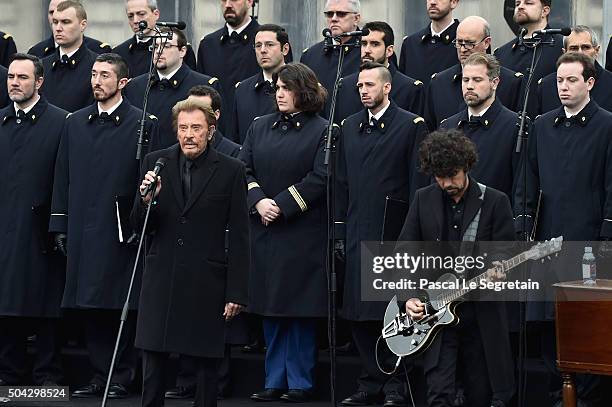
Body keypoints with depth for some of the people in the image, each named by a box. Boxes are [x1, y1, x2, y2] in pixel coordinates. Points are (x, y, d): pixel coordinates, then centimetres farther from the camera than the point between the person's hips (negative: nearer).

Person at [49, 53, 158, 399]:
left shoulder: (142, 123, -1)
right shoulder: (76, 123, 14)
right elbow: (64, 176, 14)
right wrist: (60, 224, 9)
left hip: (121, 229, -5)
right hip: (84, 229, 5)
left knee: (122, 306, -2)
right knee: (90, 307, 6)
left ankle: (123, 376, 5)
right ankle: (100, 374, 13)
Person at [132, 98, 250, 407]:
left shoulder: (230, 171, -2)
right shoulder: (156, 163, 5)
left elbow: (239, 239, -1)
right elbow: (139, 226, 8)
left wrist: (237, 292, -6)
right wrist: (147, 200, -15)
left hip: (206, 283, -2)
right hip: (161, 280, 2)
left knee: (206, 364, 4)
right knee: (152, 363, 3)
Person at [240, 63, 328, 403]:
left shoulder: (321, 131, -3)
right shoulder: (261, 127, 12)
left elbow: (320, 178, -11)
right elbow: (244, 170, 8)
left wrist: (282, 205, -15)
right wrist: (258, 201, -10)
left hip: (302, 232, -5)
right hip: (264, 230, 5)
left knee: (300, 308, -1)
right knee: (271, 310, 7)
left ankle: (300, 381, 6)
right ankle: (275, 380, 13)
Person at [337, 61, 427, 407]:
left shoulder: (411, 126, -2)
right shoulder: (350, 127, 15)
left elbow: (419, 183, -5)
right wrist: (341, 224, 11)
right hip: (359, 234, 6)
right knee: (359, 314, 7)